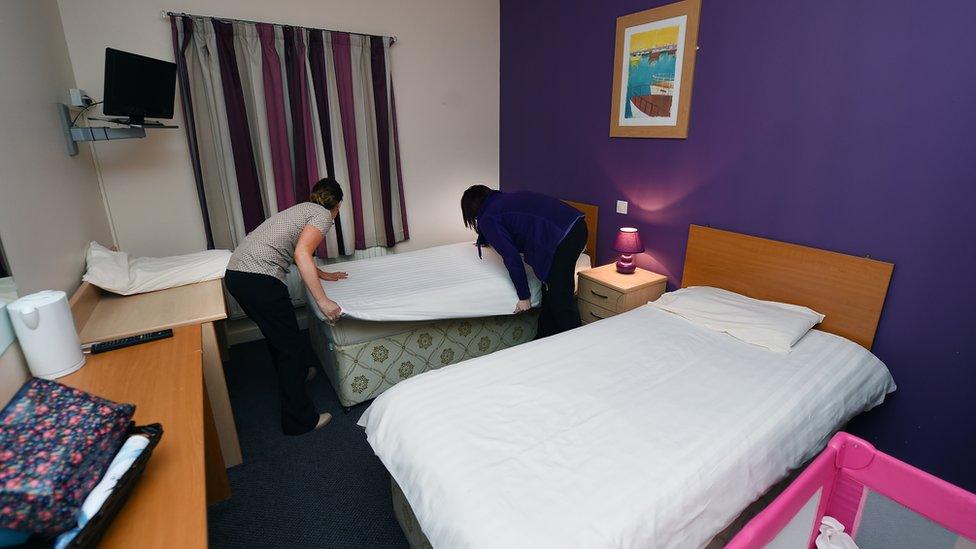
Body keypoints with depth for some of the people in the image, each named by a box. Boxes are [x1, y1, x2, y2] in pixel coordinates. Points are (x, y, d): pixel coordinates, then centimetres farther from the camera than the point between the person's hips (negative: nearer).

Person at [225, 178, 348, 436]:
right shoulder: (324, 215, -2)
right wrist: (323, 301, -19)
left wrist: (324, 275, 50)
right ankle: (299, 420, 10)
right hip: (259, 279, -10)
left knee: (278, 334, 29)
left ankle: (295, 373, 52)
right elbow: (301, 254, -18)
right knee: (293, 345, 1)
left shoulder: (302, 210, 25)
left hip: (235, 273, 10)